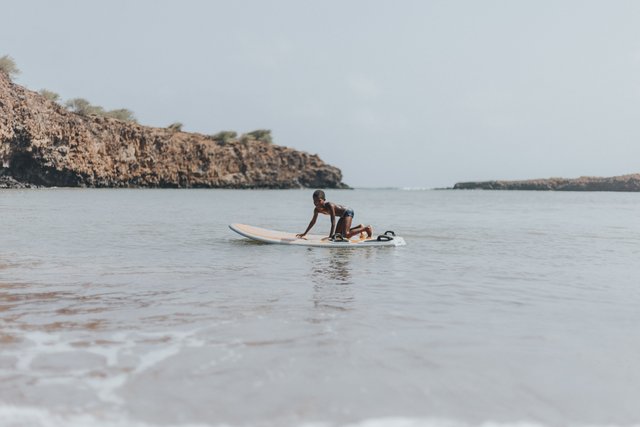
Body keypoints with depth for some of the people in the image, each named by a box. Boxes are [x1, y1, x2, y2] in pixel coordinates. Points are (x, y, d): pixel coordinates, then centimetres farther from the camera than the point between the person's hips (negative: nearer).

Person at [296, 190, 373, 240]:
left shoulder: (329, 205, -32)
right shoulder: (317, 209, -9)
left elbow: (333, 222, -34)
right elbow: (313, 222, 7)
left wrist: (330, 236, -38)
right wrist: (304, 233, 10)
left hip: (348, 212, -9)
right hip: (343, 216, 9)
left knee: (346, 235, -22)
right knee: (337, 235, 13)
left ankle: (366, 228, -6)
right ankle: (359, 227, 24)